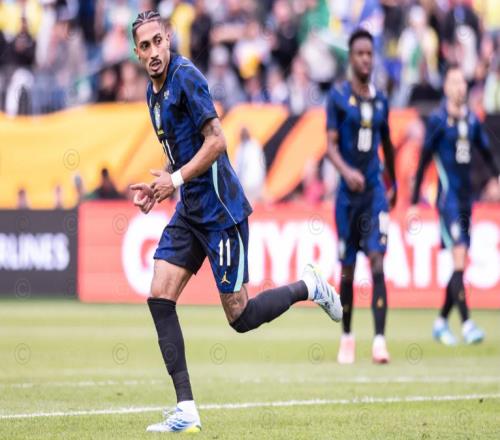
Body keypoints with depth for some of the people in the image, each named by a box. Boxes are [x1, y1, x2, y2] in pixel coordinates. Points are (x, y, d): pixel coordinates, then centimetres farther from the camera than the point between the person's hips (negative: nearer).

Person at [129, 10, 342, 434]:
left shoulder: (185, 76, -15)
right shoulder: (154, 91, 13)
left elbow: (216, 141, -19)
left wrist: (176, 180, -19)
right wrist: (158, 187, 10)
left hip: (220, 210, -9)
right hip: (189, 211, 9)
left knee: (240, 316, -5)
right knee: (159, 298, -5)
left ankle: (308, 287, 22)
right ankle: (186, 410, -5)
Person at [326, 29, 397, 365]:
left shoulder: (381, 100, 9)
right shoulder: (338, 97, -2)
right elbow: (331, 144, -9)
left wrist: (393, 184, 30)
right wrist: (346, 171, -28)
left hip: (375, 191, 2)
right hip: (348, 192, -2)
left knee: (378, 262, -12)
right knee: (347, 269, 6)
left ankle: (380, 340, -19)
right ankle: (347, 338, 24)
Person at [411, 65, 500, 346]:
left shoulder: (472, 120, 10)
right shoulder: (438, 120, -6)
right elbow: (424, 160, -4)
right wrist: (415, 202, -5)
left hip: (467, 198, 6)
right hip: (448, 197, -6)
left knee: (461, 264, 8)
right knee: (459, 257, -17)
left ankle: (441, 322, 20)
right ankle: (466, 323, -20)